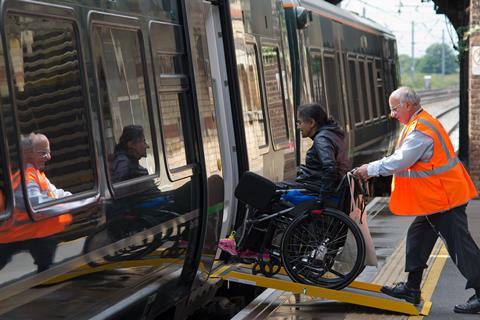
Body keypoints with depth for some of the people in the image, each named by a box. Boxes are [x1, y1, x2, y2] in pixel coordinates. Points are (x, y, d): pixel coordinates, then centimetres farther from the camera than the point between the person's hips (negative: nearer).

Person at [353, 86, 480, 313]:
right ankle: (412, 289, 23)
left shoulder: (420, 130, -21)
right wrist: (373, 170, 10)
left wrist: (370, 169, -13)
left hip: (444, 198, -11)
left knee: (459, 245, -5)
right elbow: (403, 159, 16)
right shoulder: (421, 123, 13)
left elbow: (400, 161, -23)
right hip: (437, 196, 11)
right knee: (418, 236, 15)